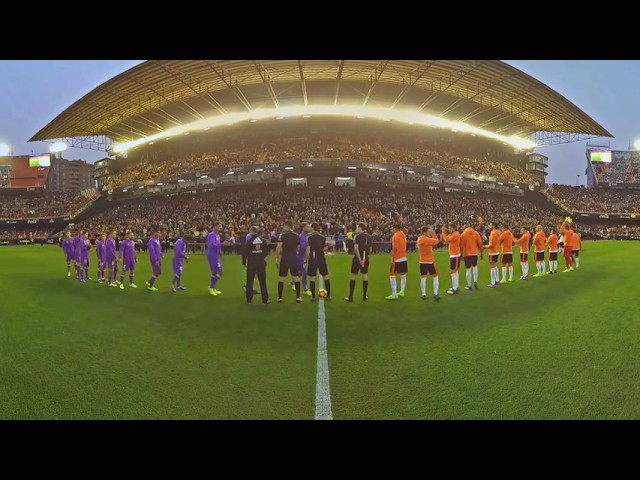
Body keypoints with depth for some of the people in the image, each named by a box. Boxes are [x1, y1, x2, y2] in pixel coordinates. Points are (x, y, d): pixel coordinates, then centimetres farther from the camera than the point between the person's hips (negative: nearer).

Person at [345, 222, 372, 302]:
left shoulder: (357, 236, -10)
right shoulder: (369, 236, 7)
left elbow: (356, 249, -19)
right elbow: (370, 249, 10)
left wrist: (359, 259, -19)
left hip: (357, 258, -5)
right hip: (366, 258, 5)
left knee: (353, 276, 2)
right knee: (365, 276, 10)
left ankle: (350, 297, 3)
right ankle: (364, 296, 14)